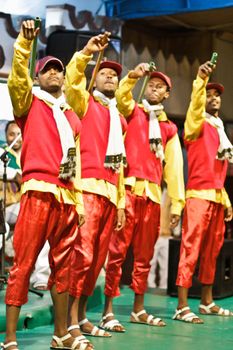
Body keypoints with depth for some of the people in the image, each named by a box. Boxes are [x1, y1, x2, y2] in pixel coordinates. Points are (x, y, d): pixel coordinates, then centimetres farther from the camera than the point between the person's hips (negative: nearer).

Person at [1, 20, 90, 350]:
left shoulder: (72, 115, 21)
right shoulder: (30, 102, 9)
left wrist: (79, 200, 16)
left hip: (67, 198, 5)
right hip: (39, 193, -5)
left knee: (63, 265, 8)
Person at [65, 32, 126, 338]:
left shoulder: (119, 118, 23)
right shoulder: (84, 102, 8)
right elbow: (72, 82, -15)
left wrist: (121, 200, 18)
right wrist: (86, 53, -25)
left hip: (111, 193, 7)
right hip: (88, 188, -6)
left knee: (98, 258, 6)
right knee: (82, 254, -14)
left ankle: (82, 317, 13)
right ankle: (71, 323, -11)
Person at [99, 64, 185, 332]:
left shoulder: (169, 127, 19)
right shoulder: (131, 111, 11)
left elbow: (174, 166, 14)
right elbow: (121, 97, -13)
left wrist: (177, 202, 8)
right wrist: (132, 77, -29)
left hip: (153, 194, 5)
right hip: (128, 189, -4)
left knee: (144, 253, 9)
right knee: (117, 250, -8)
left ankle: (138, 309, 18)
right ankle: (108, 312, -6)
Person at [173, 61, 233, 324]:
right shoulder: (197, 125, 2)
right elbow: (195, 106, -21)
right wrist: (201, 80, -35)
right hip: (199, 195, -7)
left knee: (212, 250, 11)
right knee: (191, 249, -10)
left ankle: (207, 302, 19)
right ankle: (182, 306, -11)